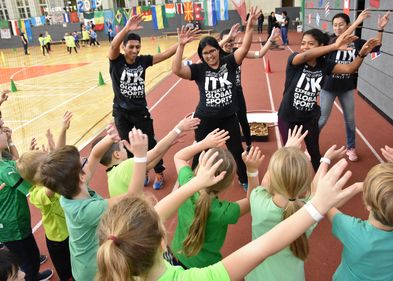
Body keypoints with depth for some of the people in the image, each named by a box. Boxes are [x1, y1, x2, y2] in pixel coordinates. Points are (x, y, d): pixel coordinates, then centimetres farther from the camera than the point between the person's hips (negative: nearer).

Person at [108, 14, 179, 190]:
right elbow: (113, 46, -32)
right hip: (121, 112, 0)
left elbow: (164, 55, -10)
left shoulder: (143, 61, -5)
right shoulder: (116, 61, -12)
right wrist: (127, 29, -49)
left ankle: (159, 173, 28)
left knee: (149, 143, 10)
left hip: (140, 110, 1)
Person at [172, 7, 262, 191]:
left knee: (237, 151, 17)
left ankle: (244, 180, 42)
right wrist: (181, 45, -34)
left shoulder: (229, 63, -6)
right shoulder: (198, 69, -11)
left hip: (229, 118, 1)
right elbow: (176, 70, -25)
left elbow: (244, 48, -19)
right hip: (205, 120, -1)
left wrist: (250, 26, -33)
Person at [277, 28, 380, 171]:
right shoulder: (294, 59, -17)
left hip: (309, 117, 3)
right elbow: (306, 55, -38)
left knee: (314, 152, 18)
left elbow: (349, 68, -11)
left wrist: (362, 53, -29)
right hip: (288, 116, -3)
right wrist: (334, 46, -48)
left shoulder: (324, 64, -6)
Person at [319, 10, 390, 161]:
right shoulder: (330, 40, -13)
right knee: (322, 119, 6)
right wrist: (357, 22, -38)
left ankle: (351, 148, 35)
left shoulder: (356, 42, -4)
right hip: (328, 87, -3)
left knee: (350, 119, 15)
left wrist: (380, 29, -10)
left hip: (347, 87, 3)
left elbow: (376, 47, 3)